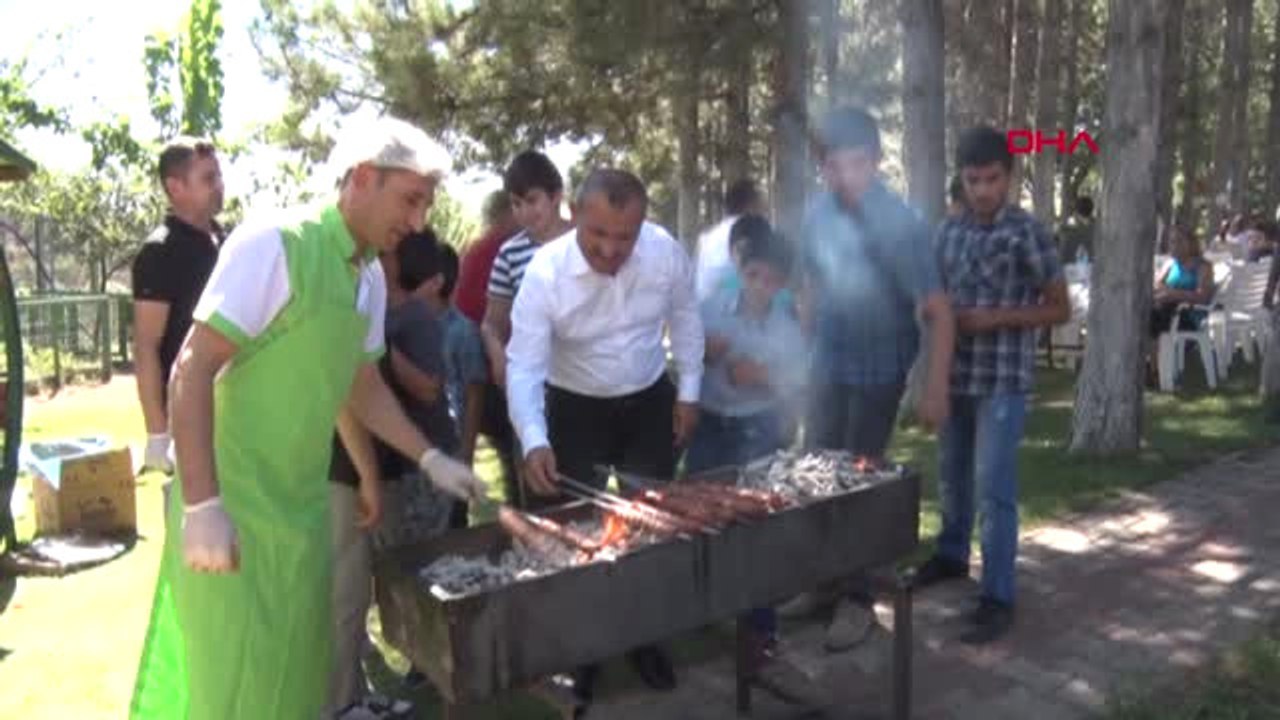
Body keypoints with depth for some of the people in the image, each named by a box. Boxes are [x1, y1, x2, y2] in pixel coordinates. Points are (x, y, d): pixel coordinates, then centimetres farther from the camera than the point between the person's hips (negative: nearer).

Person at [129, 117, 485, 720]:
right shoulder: (274, 244, -16)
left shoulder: (371, 278, 8)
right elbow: (192, 370, -18)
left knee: (297, 668, 18)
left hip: (304, 502, 7)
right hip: (234, 501, -7)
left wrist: (430, 459, 13)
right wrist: (202, 505, -22)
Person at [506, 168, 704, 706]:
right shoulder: (544, 272, -26)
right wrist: (534, 442, -42)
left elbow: (685, 318, -1)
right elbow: (525, 365, -28)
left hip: (650, 403, 3)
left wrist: (688, 393, 0)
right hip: (577, 410, -2)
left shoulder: (666, 252, -18)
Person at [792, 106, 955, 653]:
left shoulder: (901, 224, -20)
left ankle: (858, 600, 18)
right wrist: (809, 344, 13)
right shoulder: (819, 213, -4)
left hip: (878, 372, -5)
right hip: (826, 366, 5)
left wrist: (935, 390, -21)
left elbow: (938, 312, -18)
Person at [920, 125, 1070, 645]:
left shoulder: (1027, 233, -9)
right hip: (955, 374, 6)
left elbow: (1059, 309, -5)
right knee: (952, 475, 19)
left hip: (1003, 380, -5)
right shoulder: (949, 231, 6)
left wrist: (995, 318, -17)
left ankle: (998, 599, 5)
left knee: (994, 489, -5)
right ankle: (951, 555, 40)